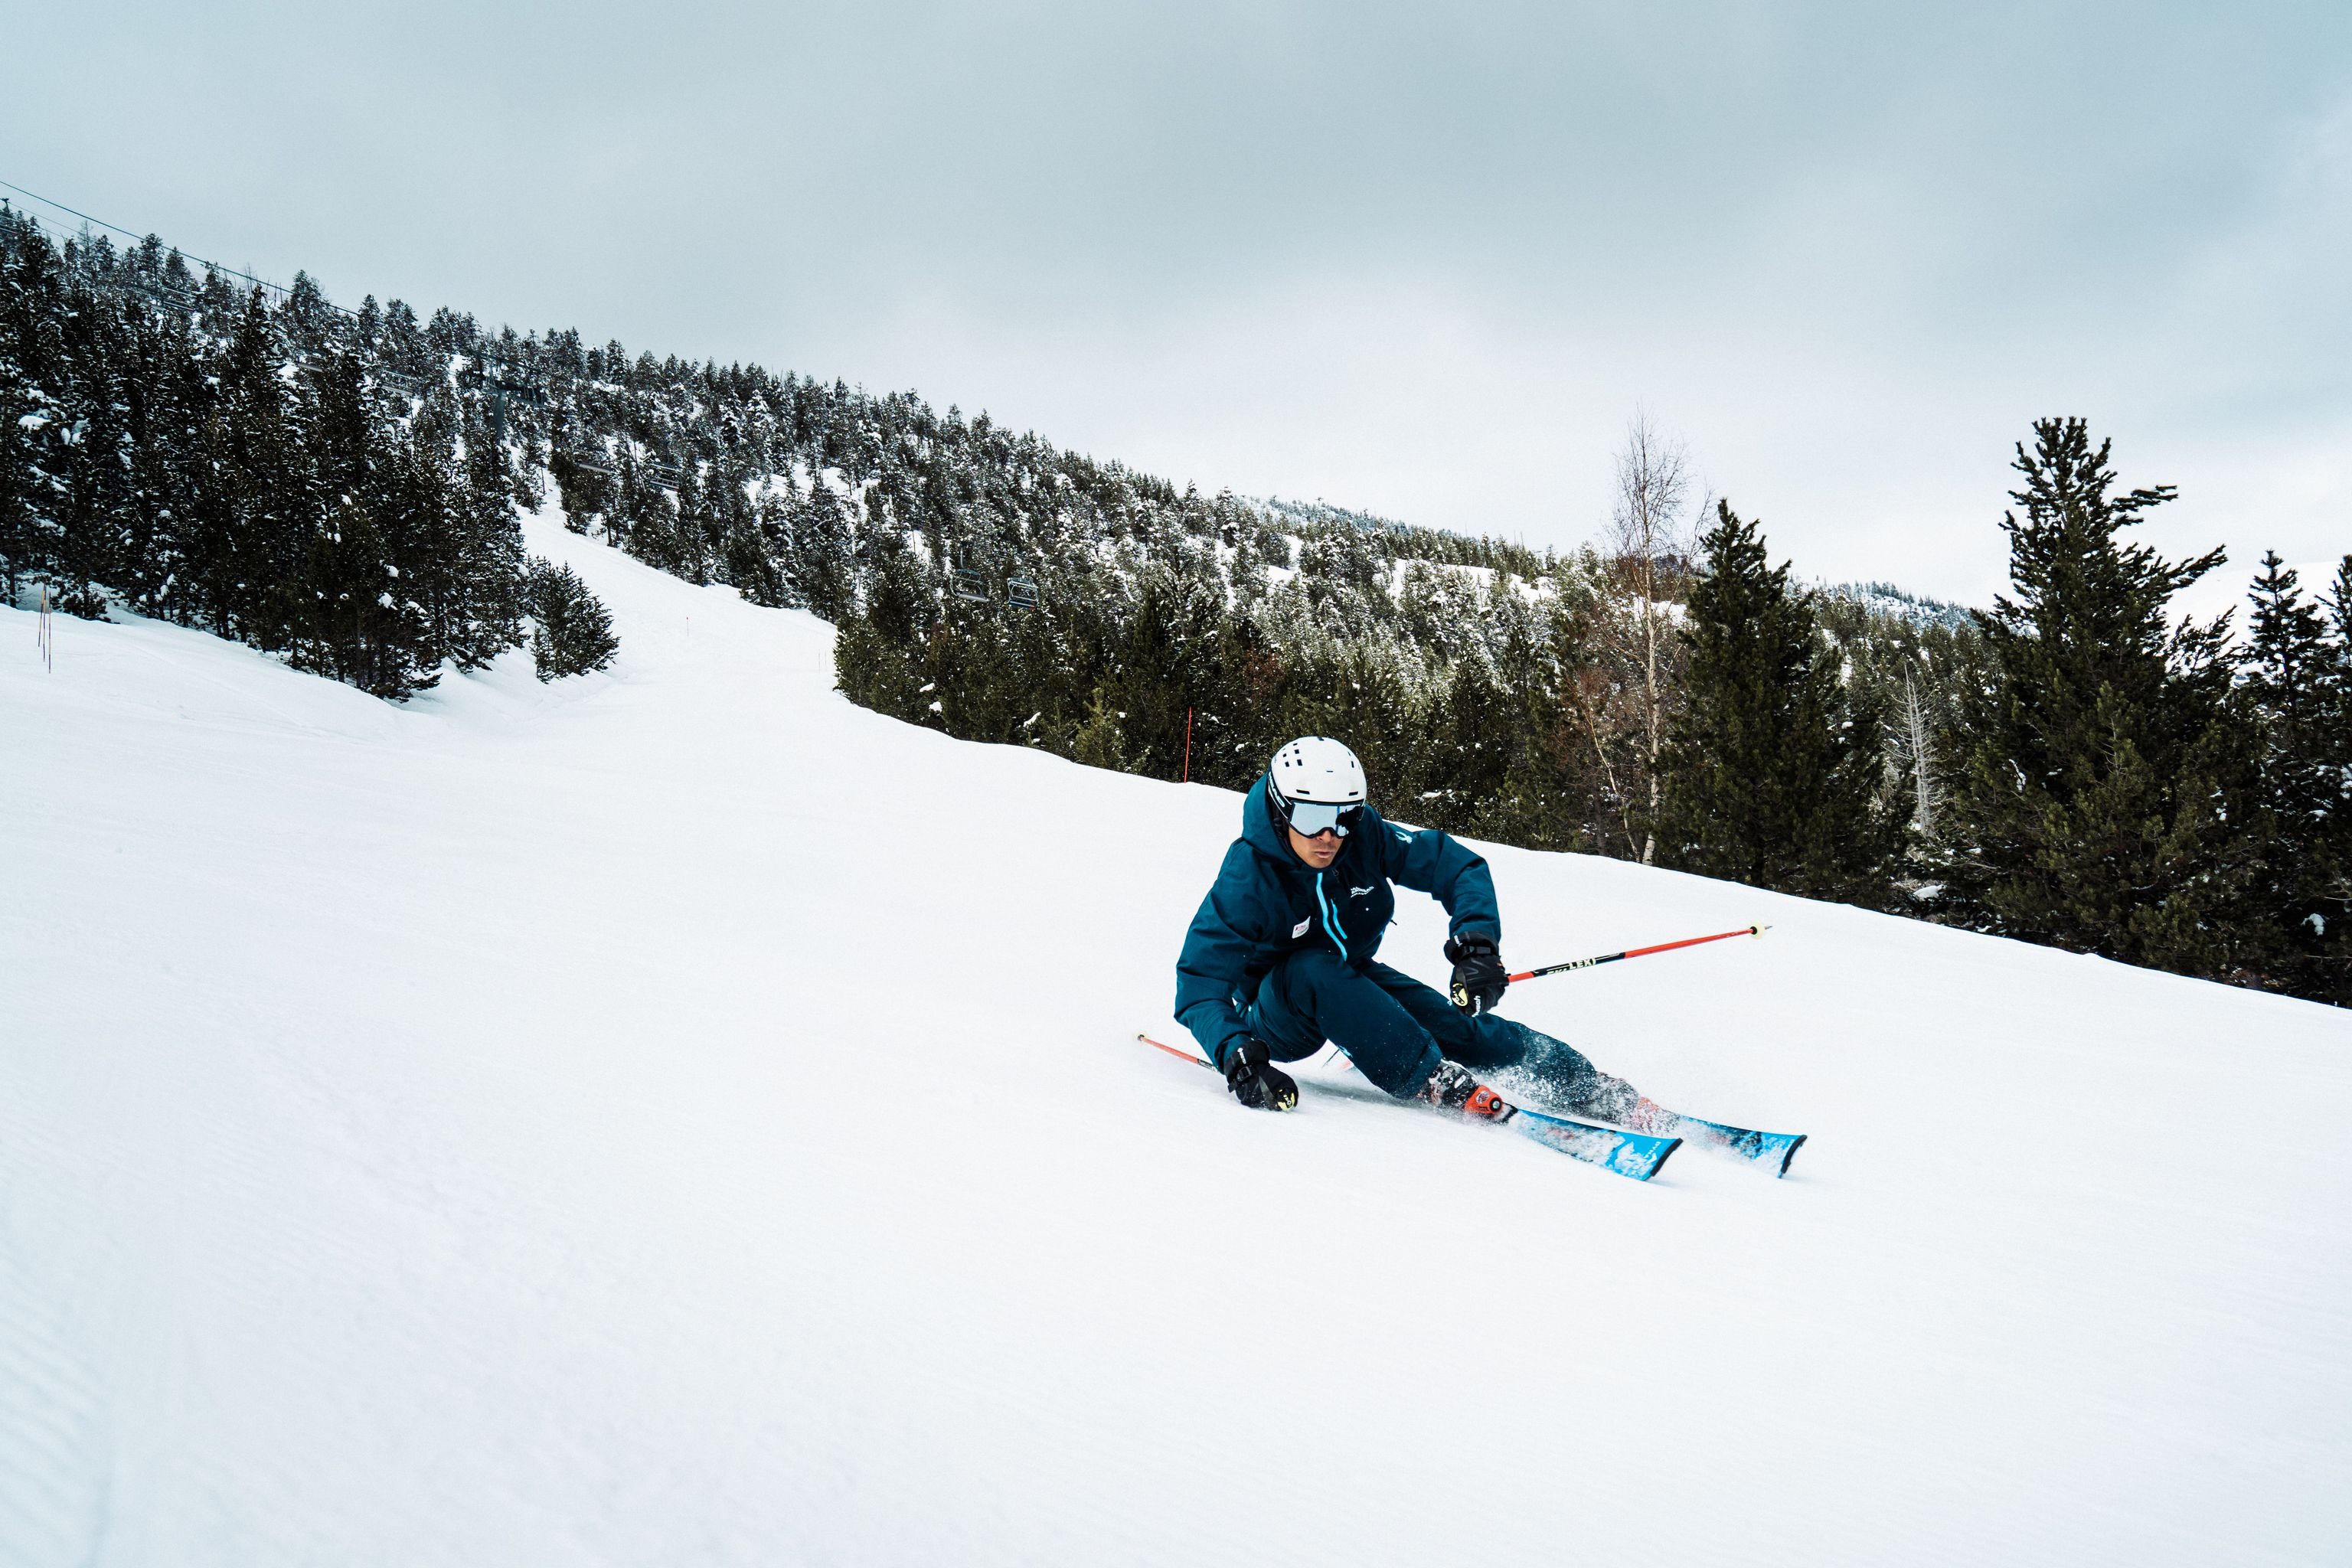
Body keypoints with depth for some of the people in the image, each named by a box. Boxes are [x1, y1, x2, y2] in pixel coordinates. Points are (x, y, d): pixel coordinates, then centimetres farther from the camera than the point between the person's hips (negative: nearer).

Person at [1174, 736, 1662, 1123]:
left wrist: (1477, 941, -30)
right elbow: (1200, 986, -31)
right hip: (1278, 1018, -4)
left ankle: (1606, 1097, 2)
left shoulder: (1364, 837, -19)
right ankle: (1438, 1084, -34)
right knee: (1313, 969, -36)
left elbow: (1458, 867, -12)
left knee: (1463, 1028, -12)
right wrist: (1239, 1058, -47)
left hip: (1354, 984, 4)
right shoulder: (1247, 880, -29)